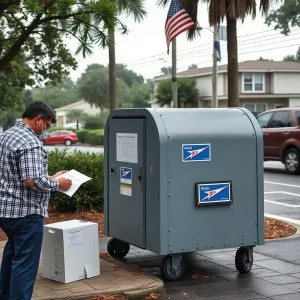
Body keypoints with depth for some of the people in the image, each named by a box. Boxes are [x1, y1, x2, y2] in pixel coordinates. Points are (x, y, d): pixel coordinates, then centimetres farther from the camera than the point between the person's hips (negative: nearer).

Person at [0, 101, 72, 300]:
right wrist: (56, 183, -10)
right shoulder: (30, 142, -19)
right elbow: (32, 181, -27)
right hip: (25, 211, -10)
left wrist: (50, 177, 16)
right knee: (25, 262, -2)